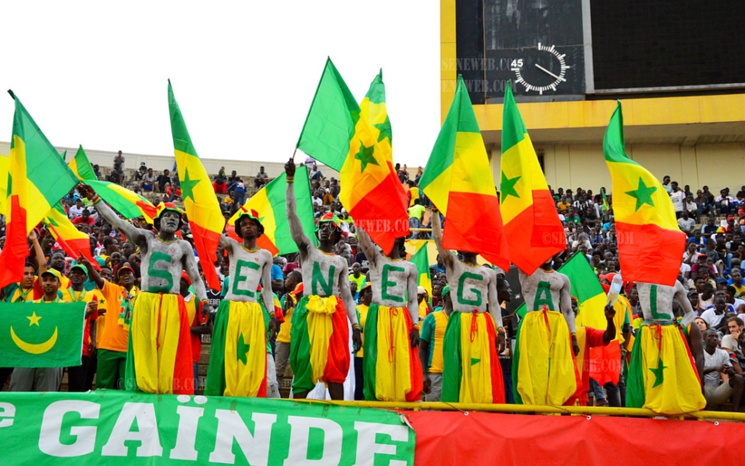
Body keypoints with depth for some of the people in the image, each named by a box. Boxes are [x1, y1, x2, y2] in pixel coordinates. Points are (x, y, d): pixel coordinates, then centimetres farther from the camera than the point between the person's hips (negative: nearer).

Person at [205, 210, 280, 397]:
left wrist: (272, 315, 3)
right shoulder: (233, 246, 9)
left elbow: (267, 289, 13)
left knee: (255, 357, -5)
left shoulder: (265, 255, 12)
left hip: (254, 311, 1)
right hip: (230, 309, -1)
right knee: (228, 356, 0)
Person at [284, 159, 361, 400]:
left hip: (335, 314, 2)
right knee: (305, 363, -2)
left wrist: (355, 325, 7)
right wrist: (290, 180, -7)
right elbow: (292, 215, 0)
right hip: (309, 311, -2)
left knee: (336, 365, -1)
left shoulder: (341, 261, 17)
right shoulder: (307, 250, 9)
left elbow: (347, 295, 16)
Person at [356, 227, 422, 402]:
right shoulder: (376, 258, 10)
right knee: (379, 362, -4)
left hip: (402, 320, 2)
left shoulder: (410, 267, 14)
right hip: (378, 317, -1)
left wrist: (415, 326, 1)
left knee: (403, 364, -3)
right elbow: (363, 237, -6)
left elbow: (413, 300, 11)